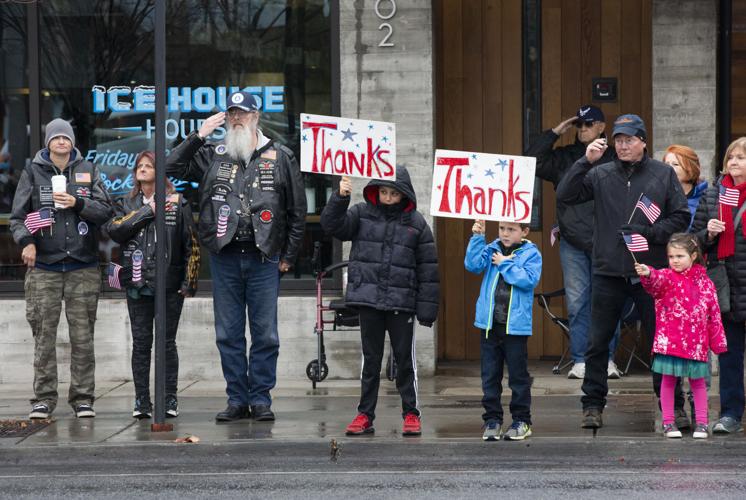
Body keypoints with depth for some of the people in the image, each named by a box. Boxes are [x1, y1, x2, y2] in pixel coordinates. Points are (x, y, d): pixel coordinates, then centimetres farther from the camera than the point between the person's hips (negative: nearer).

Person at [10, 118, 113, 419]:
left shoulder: (88, 171, 9)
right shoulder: (33, 173, 7)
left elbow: (105, 211, 4)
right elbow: (17, 216, 5)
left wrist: (77, 203, -11)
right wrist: (26, 241, -12)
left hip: (83, 267, 1)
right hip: (44, 267, -1)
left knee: (82, 336, 1)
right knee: (44, 335, -1)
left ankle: (83, 397, 6)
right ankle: (44, 399, 3)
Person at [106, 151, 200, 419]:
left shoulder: (177, 203, 3)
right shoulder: (127, 204, 12)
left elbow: (191, 243, 1)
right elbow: (114, 230, -6)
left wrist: (189, 281, -5)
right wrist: (147, 211, -11)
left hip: (169, 284, -2)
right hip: (137, 284, 2)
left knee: (167, 342, 2)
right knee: (141, 343, 2)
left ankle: (170, 399, 8)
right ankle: (142, 401, 5)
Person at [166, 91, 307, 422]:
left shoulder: (280, 157, 7)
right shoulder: (213, 156, 11)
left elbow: (297, 209, 8)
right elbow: (173, 167, 4)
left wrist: (289, 255, 4)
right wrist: (199, 136, -2)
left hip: (263, 258, -2)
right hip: (225, 258, 2)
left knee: (265, 333, 1)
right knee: (229, 334, 4)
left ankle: (260, 399, 8)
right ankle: (237, 400, 11)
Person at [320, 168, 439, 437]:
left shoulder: (416, 223, 1)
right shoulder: (362, 214, 5)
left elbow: (428, 268, 1)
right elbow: (332, 225, -7)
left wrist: (427, 308, -3)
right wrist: (340, 198, -21)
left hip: (401, 303, -1)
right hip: (368, 299, 1)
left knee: (405, 359, 5)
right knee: (370, 359, 9)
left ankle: (411, 414, 14)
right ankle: (365, 414, 14)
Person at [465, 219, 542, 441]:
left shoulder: (531, 254, -2)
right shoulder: (492, 250, 7)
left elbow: (529, 280, -17)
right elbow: (473, 265, -7)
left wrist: (504, 264, -13)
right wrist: (477, 237, -13)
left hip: (516, 325, -3)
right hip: (489, 323, 3)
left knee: (518, 375, 5)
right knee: (490, 375, 8)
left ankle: (521, 420, 14)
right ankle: (492, 419, 16)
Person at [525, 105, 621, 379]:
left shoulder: (614, 159, 3)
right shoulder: (564, 157, 11)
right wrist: (554, 133, 1)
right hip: (572, 243, 2)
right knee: (577, 302, 4)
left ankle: (607, 358, 11)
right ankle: (580, 360, 9)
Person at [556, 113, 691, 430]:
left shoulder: (664, 175, 3)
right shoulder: (601, 175, 4)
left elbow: (680, 217, 2)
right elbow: (565, 195, -6)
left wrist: (649, 232, -11)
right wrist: (585, 162, -14)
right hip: (609, 273, 1)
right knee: (598, 342, 5)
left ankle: (672, 404, 15)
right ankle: (593, 404, 15)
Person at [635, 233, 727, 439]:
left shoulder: (704, 283, 4)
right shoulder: (667, 277, -2)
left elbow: (714, 314, 9)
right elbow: (657, 280, -27)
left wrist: (718, 342, 8)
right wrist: (647, 274, -51)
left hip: (696, 343, 2)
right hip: (669, 341, -1)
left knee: (698, 381, 8)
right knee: (668, 380, 4)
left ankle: (701, 423, 16)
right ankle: (668, 423, 12)